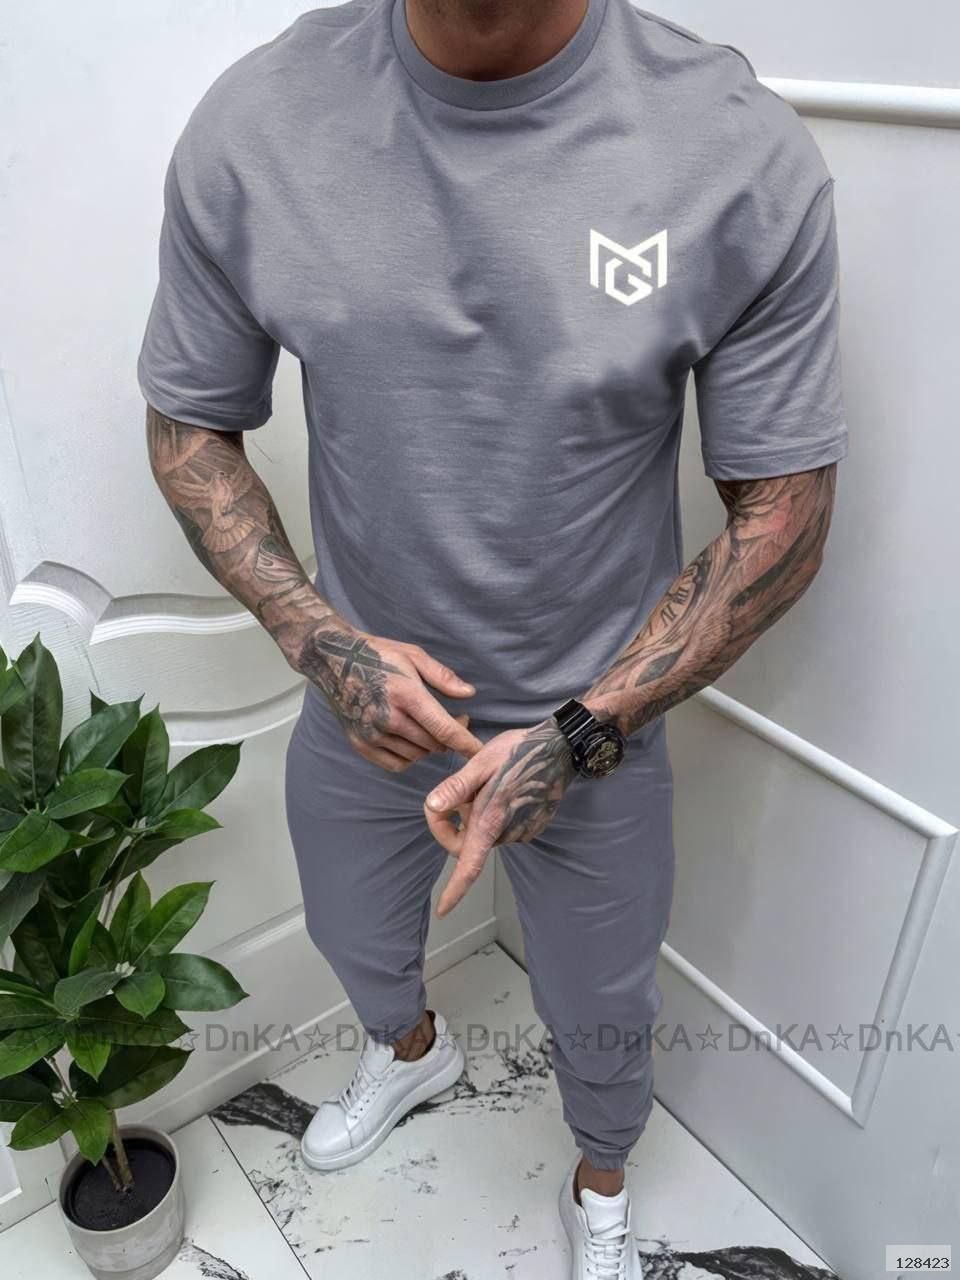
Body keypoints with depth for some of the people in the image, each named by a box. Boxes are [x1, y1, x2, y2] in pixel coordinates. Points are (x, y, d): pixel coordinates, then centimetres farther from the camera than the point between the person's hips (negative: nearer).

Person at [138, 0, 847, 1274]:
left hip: (599, 719, -1)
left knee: (602, 1015, 22)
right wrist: (322, 642, -17)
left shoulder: (749, 156, -21)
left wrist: (579, 735, -21)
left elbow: (782, 521, -14)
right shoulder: (249, 126, -15)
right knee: (357, 941, 30)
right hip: (362, 700, 3)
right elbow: (190, 429, -3)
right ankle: (410, 1049, 70)